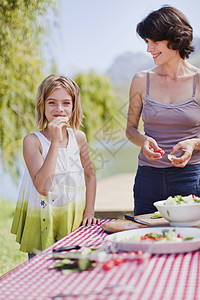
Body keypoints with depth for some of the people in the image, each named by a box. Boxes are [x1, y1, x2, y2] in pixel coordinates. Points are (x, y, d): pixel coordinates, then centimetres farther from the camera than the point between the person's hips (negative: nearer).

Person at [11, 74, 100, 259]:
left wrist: (89, 211, 3)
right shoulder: (32, 141, -12)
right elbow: (42, 186, -24)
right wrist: (56, 142, -25)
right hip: (44, 225, -3)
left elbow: (90, 175, 14)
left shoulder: (78, 138, 2)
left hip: (75, 223, 4)